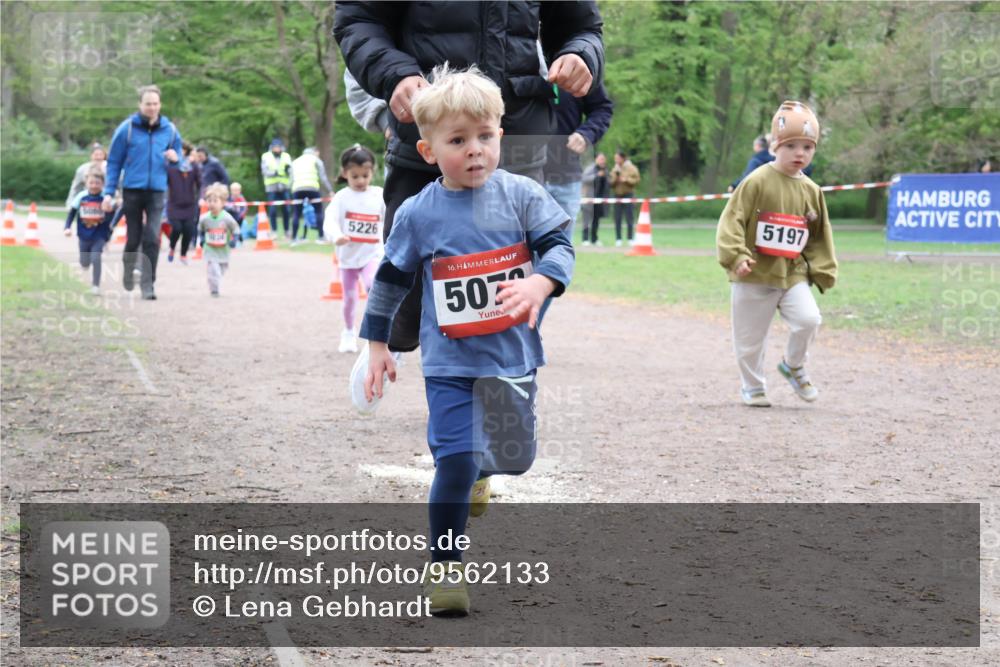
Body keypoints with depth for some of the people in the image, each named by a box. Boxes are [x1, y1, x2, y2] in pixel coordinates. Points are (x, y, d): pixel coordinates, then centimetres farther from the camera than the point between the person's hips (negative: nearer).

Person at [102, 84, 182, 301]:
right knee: (134, 238, 8)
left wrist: (175, 158, -8)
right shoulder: (127, 128, -1)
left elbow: (179, 159, 17)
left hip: (157, 191, 1)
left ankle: (148, 284, -8)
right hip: (132, 190, -1)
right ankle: (128, 269, 37)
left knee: (152, 238, -12)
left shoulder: (169, 129, 6)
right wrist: (109, 193, -2)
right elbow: (114, 162, 2)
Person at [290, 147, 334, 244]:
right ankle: (320, 237, 2)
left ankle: (294, 238, 4)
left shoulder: (295, 162, 29)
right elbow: (323, 178, 8)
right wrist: (330, 191, 9)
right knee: (319, 211, 7)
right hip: (312, 188, -3)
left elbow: (292, 180, 20)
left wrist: (292, 192, 20)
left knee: (296, 213, 9)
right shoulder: (316, 160, 19)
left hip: (297, 189, 3)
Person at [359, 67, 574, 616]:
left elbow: (560, 245, -8)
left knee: (513, 455, 17)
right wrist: (377, 345, 8)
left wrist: (540, 282, -29)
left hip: (513, 358, 2)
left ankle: (474, 475, 53)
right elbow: (390, 280, 5)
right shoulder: (418, 214, -5)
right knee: (456, 460, -13)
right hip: (450, 363, -2)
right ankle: (444, 565, 0)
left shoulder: (521, 195, -5)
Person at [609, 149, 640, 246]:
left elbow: (636, 181, -4)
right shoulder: (614, 169, 11)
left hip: (628, 195, -3)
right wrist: (614, 179, -10)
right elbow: (611, 184, 9)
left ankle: (630, 239, 2)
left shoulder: (631, 168, 1)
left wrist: (626, 180, -14)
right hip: (617, 195, 3)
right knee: (617, 219, 0)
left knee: (629, 218, -4)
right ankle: (618, 239, 4)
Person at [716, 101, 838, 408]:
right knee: (750, 337, 5)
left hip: (793, 274, 3)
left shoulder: (811, 191, 6)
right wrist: (736, 256, -24)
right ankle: (753, 387, 28)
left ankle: (793, 366, 11)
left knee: (809, 319, -17)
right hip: (754, 276, -3)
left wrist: (822, 271, 7)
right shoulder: (757, 181, -10)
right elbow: (731, 220, -13)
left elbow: (820, 235, 14)